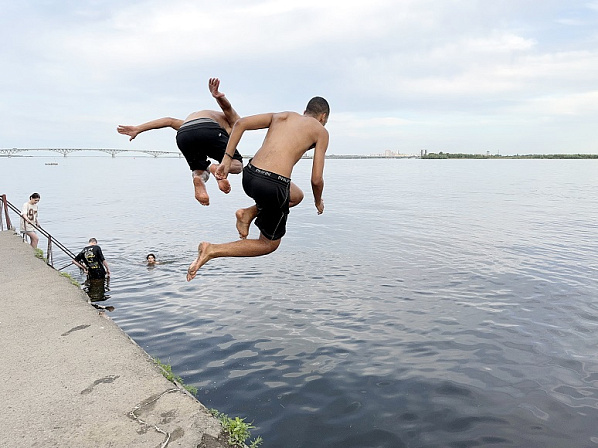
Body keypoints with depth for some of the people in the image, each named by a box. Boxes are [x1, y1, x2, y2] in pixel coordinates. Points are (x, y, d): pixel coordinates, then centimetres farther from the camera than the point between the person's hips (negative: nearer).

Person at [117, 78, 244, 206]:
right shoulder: (235, 122, 31)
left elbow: (170, 121, 32)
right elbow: (227, 106, 8)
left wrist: (138, 129, 28)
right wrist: (218, 96, -15)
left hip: (183, 134, 5)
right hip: (208, 130, -4)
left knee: (199, 171, 25)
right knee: (237, 164, 13)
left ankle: (198, 178, -11)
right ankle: (219, 168, -21)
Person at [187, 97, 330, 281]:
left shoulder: (282, 116, 22)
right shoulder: (321, 131, 9)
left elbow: (240, 123, 7)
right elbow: (316, 179, 1)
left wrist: (226, 159, 5)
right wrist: (318, 201, 21)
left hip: (249, 176, 7)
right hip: (273, 185, -6)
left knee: (297, 196, 35)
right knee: (269, 244, 17)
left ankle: (248, 213, 16)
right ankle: (213, 250, 0)